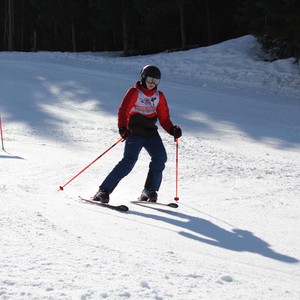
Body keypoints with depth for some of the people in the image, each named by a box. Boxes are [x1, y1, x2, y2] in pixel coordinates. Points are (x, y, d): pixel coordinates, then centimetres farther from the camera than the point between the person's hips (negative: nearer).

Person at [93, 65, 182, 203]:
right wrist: (122, 128, -29)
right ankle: (104, 191, -17)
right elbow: (123, 111, -12)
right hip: (135, 132, -5)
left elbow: (164, 118, 12)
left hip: (151, 132, 5)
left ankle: (150, 191, -4)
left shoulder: (159, 96, 11)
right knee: (129, 162, -20)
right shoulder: (134, 92, -4)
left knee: (160, 158, -17)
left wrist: (172, 130, -7)